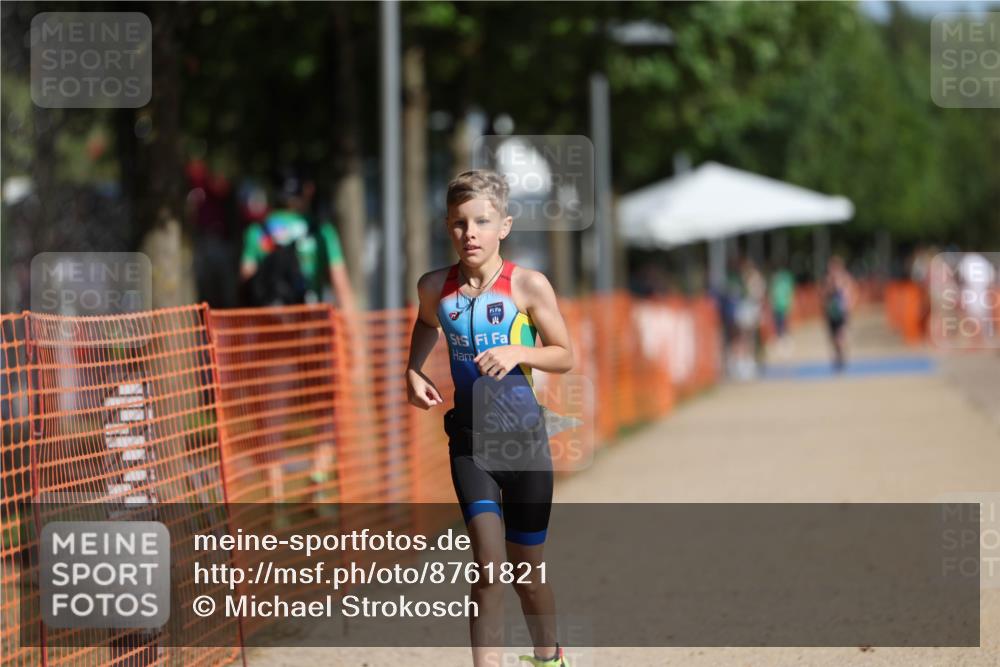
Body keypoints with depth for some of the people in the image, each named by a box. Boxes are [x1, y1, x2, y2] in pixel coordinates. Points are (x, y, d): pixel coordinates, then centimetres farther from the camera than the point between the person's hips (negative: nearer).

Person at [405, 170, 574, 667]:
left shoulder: (528, 285, -8)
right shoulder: (435, 287, 0)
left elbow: (565, 356, -1)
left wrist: (520, 352, -19)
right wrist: (413, 371, 7)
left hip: (524, 438, -1)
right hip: (470, 439, 1)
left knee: (527, 573, 12)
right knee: (488, 565, -16)